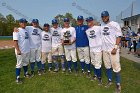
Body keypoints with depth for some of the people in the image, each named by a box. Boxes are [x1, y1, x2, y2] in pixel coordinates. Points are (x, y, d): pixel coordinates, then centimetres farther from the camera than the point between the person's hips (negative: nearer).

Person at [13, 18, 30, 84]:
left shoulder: (26, 30, 14)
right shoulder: (17, 31, -10)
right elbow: (15, 41, -18)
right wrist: (18, 50, -23)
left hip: (27, 50, 8)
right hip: (21, 51, -8)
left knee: (26, 62, 19)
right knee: (19, 64, -1)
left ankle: (26, 73, 35)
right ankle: (17, 78, 9)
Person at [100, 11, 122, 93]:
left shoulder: (115, 24, -6)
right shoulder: (101, 25, 8)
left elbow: (119, 36, -8)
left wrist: (115, 48, -16)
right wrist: (101, 47, 10)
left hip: (113, 49, -5)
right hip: (104, 49, 5)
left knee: (116, 67, -1)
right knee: (107, 66, 14)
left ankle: (118, 84, 15)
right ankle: (110, 81, 31)